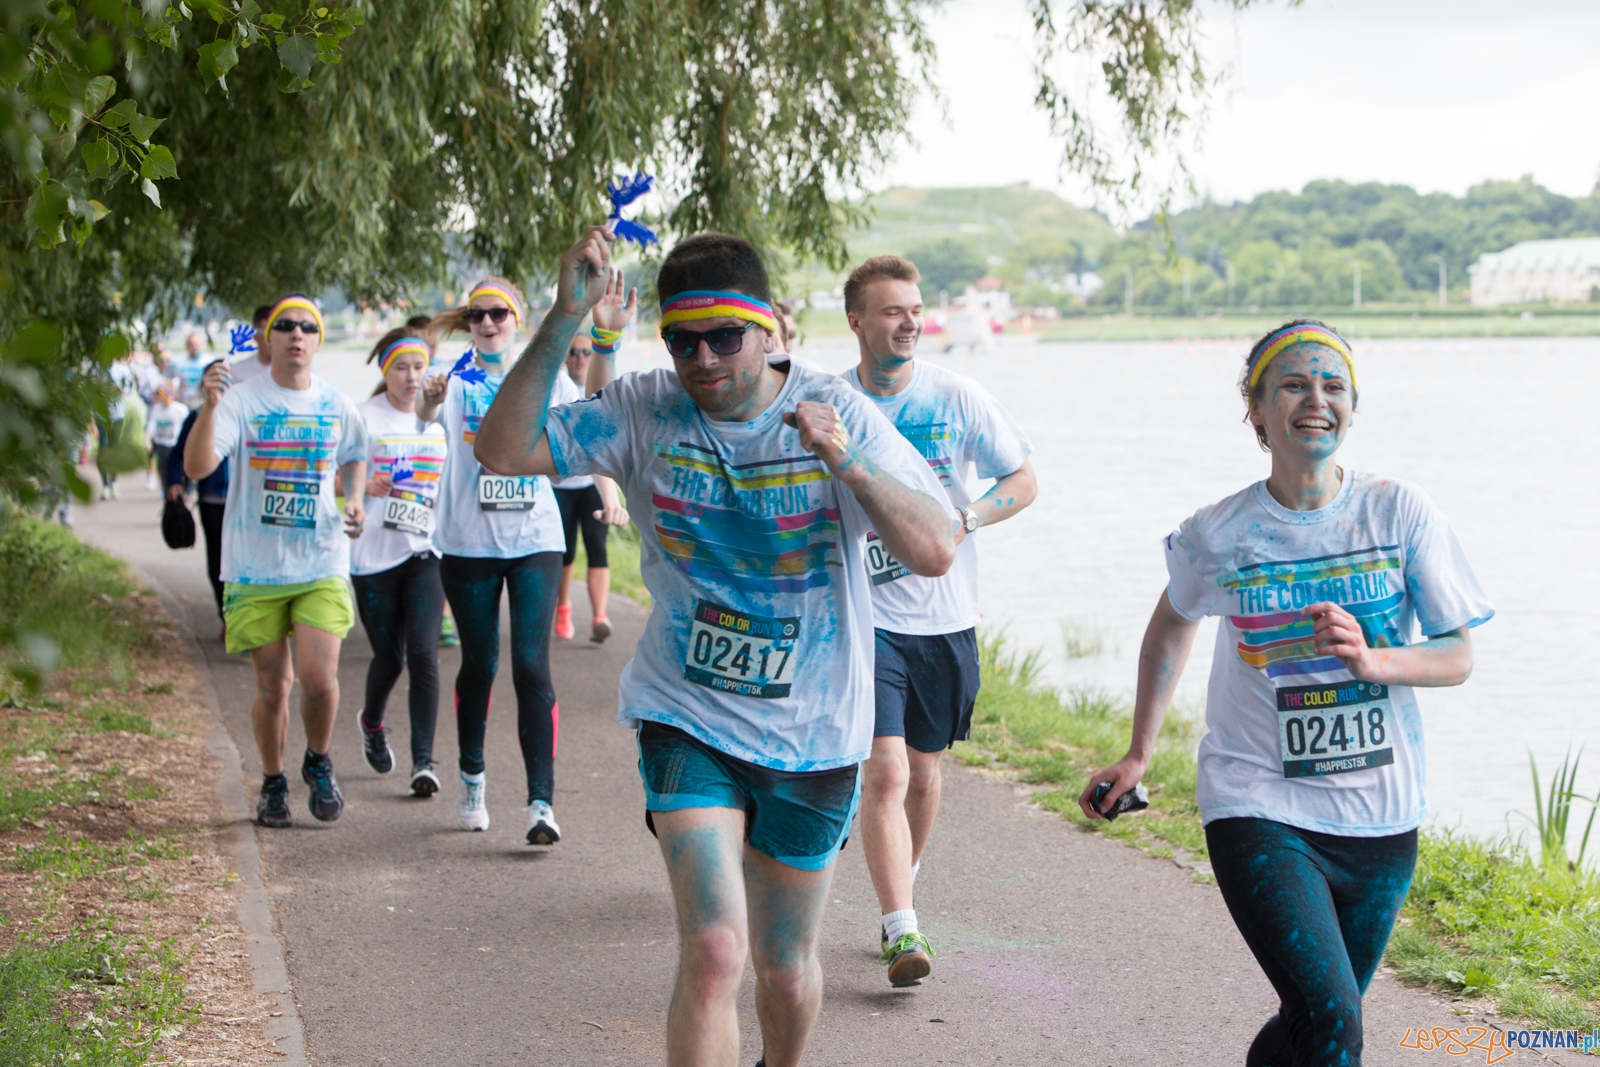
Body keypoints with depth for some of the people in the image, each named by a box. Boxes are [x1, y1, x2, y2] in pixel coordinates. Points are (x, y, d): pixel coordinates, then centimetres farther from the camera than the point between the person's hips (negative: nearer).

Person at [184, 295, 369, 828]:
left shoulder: (337, 405, 5)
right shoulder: (241, 400, -6)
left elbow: (354, 459, 24)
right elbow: (197, 467, -18)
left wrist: (355, 502, 5)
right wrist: (208, 406, -33)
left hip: (322, 567, 1)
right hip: (256, 569, -1)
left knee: (319, 677, -12)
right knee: (272, 687, 4)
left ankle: (319, 763, 16)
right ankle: (272, 784, 27)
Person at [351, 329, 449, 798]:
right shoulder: (365, 417, -2)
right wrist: (367, 486, -23)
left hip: (425, 552, 2)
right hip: (374, 555, -2)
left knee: (423, 654, -11)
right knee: (389, 656, 7)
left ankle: (423, 761, -8)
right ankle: (372, 723, 39)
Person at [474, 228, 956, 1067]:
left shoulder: (838, 415, -10)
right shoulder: (646, 412, -7)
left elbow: (935, 553, -18)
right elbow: (504, 451, -16)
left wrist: (849, 463, -34)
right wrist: (564, 319, -25)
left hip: (812, 736, 1)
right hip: (687, 721, -1)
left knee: (787, 972, 16)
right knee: (713, 951, -21)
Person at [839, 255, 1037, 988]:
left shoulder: (959, 398, -2)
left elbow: (1024, 482, 3)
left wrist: (963, 520, -12)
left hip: (944, 616, 2)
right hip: (865, 615, -2)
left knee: (923, 772, 15)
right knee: (885, 772, -15)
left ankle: (901, 892, 38)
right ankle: (902, 931, -15)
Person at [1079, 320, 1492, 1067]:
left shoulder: (1402, 514, -4)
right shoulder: (1216, 535, -4)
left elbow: (1458, 657, -1)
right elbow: (1172, 625, 17)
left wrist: (1371, 660, -21)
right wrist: (1138, 754, 20)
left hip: (1380, 816, 2)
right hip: (1260, 810, -2)